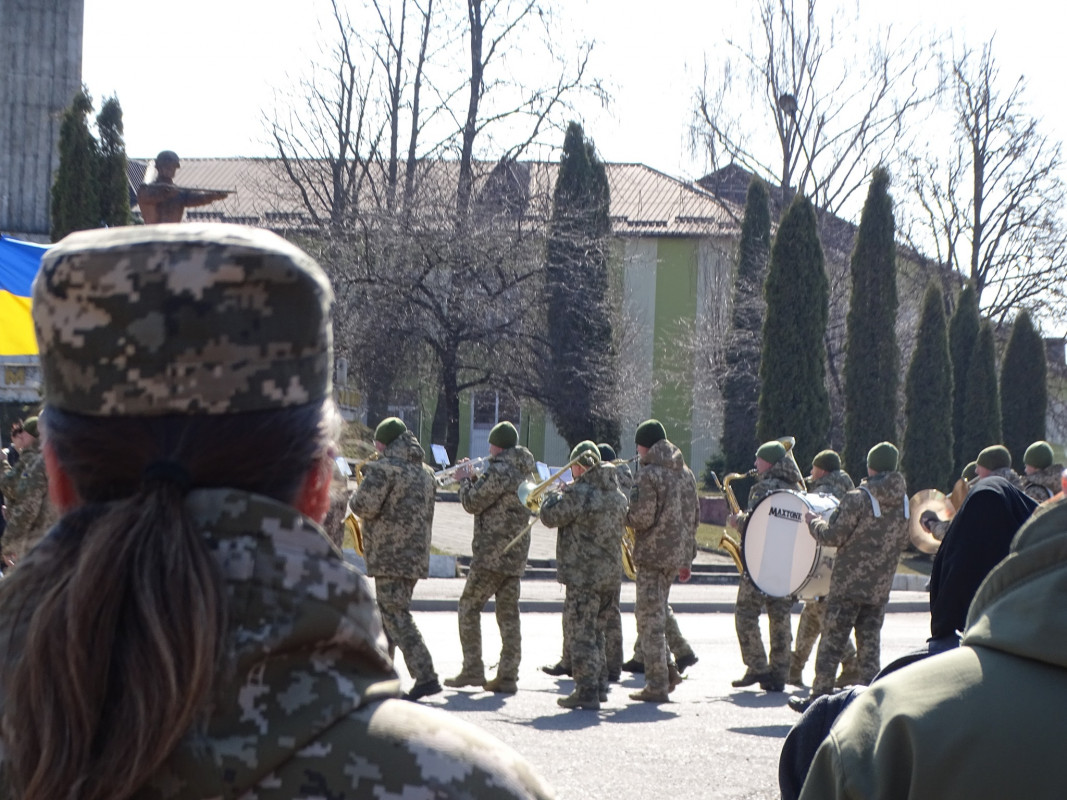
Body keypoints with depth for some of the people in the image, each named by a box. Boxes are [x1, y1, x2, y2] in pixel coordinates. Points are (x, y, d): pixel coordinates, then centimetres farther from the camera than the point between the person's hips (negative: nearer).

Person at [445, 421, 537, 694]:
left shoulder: (499, 471, -16)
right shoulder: (526, 470, 12)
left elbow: (473, 503, -11)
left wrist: (465, 481, 6)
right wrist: (475, 480, 17)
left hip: (492, 553, -8)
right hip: (516, 553, 8)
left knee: (469, 606, 2)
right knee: (508, 614, 8)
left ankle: (472, 670, -1)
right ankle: (507, 676, 5)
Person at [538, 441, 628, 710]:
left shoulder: (579, 493, -17)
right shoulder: (618, 495, 9)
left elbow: (550, 516, -12)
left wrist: (553, 497, 10)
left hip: (584, 576, -8)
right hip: (612, 574, 8)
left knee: (581, 634, -2)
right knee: (596, 632, 19)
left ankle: (587, 692, -2)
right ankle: (600, 686, 23)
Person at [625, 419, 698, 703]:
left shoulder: (649, 474, -13)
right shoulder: (685, 472, 12)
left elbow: (641, 518, -20)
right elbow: (694, 516, 16)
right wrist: (687, 558, 22)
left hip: (653, 554, -8)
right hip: (677, 552, 8)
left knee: (650, 618, -3)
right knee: (656, 613, 19)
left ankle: (657, 685, -3)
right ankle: (667, 672, 15)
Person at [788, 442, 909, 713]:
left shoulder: (858, 499, -15)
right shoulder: (903, 501, 3)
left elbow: (832, 536, -13)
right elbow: (902, 541, 13)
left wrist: (813, 521, 5)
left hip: (848, 585, -5)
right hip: (881, 588, 5)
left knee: (831, 643, 4)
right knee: (869, 645, 9)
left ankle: (819, 699, 9)